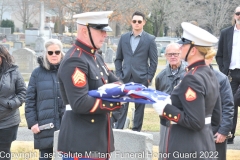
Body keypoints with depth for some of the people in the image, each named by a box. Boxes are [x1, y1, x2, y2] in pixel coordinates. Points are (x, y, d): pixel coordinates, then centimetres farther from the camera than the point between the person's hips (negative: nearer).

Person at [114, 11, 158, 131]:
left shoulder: (150, 39, 0)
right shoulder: (124, 38, 8)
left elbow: (154, 61, 0)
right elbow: (118, 58, 12)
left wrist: (149, 78, -5)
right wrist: (119, 74, 3)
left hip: (141, 79, -2)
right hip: (125, 78, 2)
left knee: (139, 106, 5)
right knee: (122, 105, 0)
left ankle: (136, 130, 13)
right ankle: (118, 130, 4)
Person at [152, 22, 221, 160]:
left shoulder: (192, 78, -19)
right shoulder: (210, 74, 7)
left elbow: (195, 122, -22)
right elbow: (216, 119, 13)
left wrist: (166, 109, -13)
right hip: (206, 145, 9)